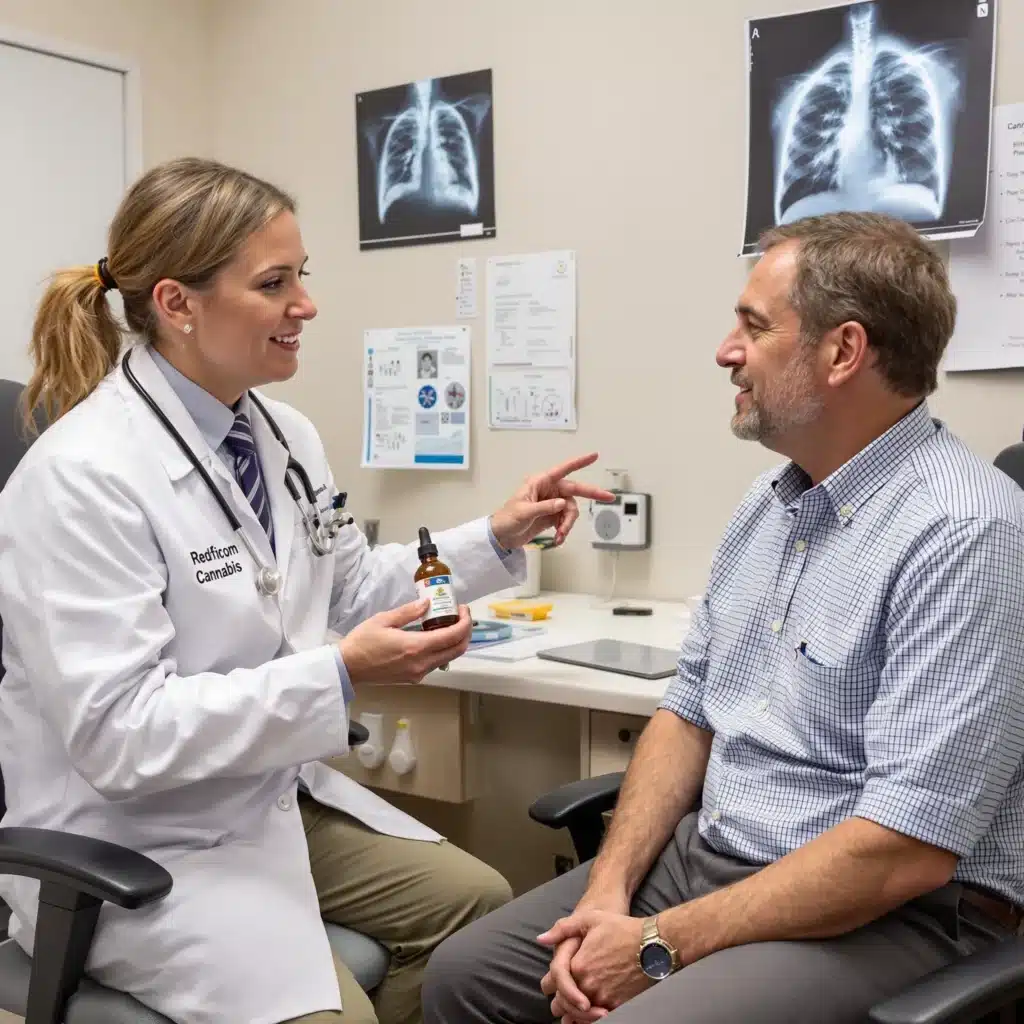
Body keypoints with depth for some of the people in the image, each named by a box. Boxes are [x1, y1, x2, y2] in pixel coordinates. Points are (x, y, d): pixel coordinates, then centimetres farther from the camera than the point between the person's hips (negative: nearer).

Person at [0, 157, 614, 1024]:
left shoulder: (284, 434, 1)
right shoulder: (82, 476, -24)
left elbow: (351, 592, 14)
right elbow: (116, 734, -26)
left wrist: (496, 539, 3)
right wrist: (339, 677, -32)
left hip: (279, 795, 8)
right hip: (135, 844, -7)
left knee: (479, 903, 3)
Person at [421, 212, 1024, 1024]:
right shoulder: (766, 505, 7)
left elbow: (905, 852, -24)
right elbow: (688, 713, 10)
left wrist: (662, 945, -18)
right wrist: (608, 892, -4)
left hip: (893, 913, -7)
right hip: (705, 860, 8)